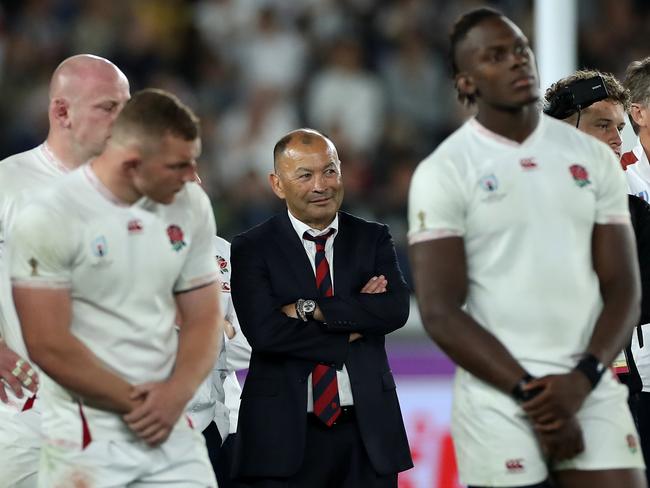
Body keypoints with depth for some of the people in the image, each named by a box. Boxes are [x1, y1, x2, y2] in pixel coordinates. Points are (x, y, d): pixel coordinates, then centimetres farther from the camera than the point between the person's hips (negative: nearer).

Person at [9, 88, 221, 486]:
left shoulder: (191, 205, 2)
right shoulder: (49, 220, -13)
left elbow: (204, 318, 7)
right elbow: (49, 346, -15)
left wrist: (177, 394, -10)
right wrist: (136, 402, -11)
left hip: (171, 429, 4)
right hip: (86, 438, -4)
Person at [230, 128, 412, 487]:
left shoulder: (372, 239, 9)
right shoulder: (252, 248, 1)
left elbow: (396, 309, -8)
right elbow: (263, 331, -13)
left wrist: (309, 309, -14)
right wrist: (353, 330, -10)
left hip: (367, 432, 2)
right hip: (286, 434, -2)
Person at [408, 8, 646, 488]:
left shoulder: (594, 158, 9)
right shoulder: (443, 173, -3)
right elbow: (441, 313, -9)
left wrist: (583, 379, -11)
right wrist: (529, 394, -14)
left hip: (592, 393, 3)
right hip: (498, 403, -3)